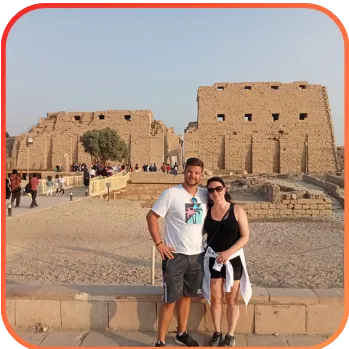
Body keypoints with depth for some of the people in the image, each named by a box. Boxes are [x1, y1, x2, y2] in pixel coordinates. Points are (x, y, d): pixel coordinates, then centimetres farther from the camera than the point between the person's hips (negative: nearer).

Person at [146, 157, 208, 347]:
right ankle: (160, 341, 17)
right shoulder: (171, 193, -12)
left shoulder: (205, 195, 2)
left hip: (197, 255, 5)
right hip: (175, 255, -5)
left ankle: (182, 333, 37)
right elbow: (151, 216, -10)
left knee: (186, 296, 19)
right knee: (170, 300, 2)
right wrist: (159, 244, -15)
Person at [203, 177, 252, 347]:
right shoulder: (206, 211, -2)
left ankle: (230, 336, 27)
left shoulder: (237, 210, -9)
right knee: (215, 298, 10)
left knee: (232, 300, 11)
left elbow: (245, 236, -10)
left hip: (233, 259, -2)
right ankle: (217, 333, 29)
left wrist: (228, 252, -19)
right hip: (213, 259, 2)